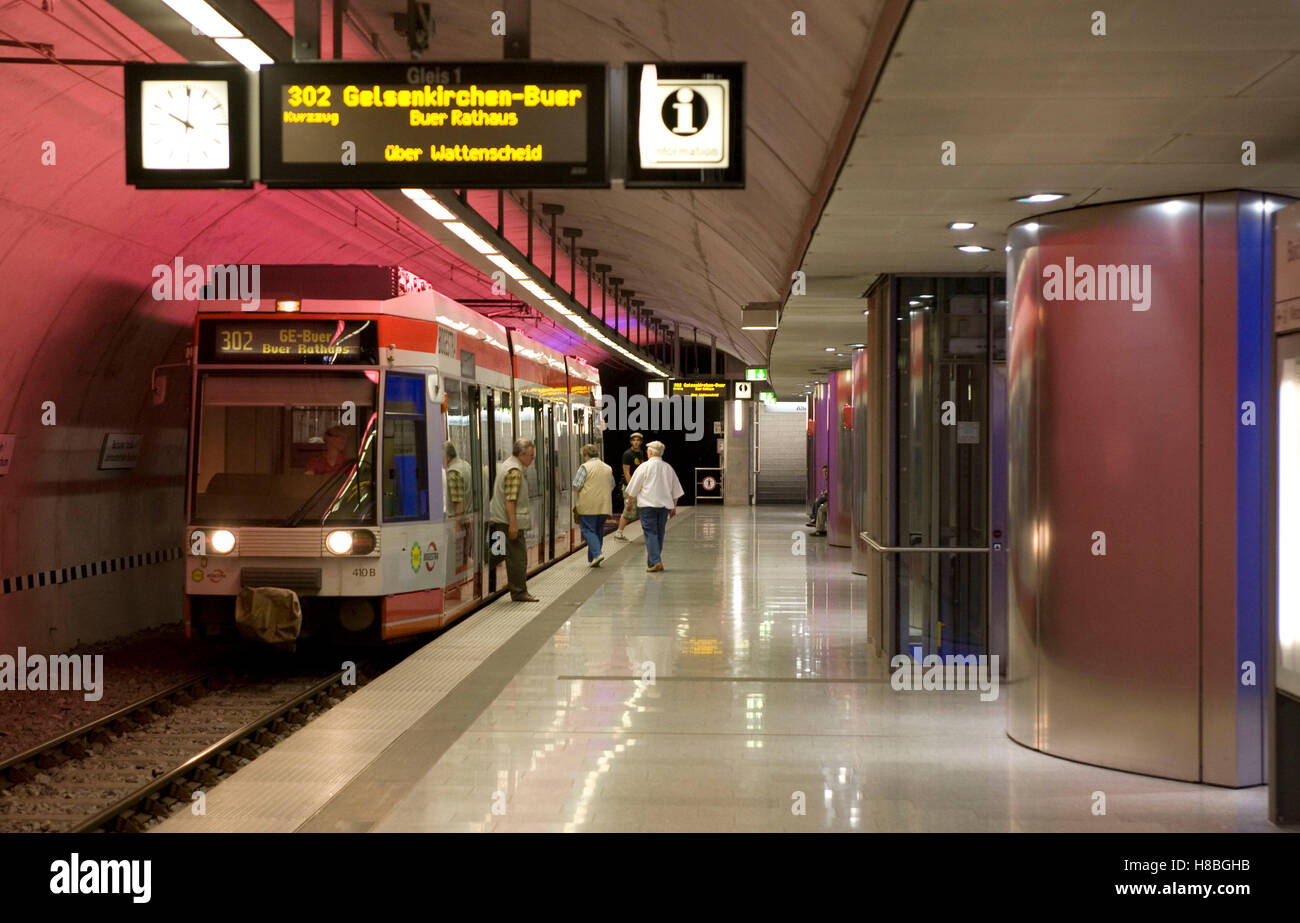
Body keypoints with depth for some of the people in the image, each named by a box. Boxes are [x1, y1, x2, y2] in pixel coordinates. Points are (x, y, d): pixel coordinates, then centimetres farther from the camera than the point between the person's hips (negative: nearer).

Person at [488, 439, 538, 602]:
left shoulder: (507, 465, 18)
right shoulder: (515, 470, -16)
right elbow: (510, 500, -23)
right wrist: (513, 524, -25)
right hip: (511, 521, -10)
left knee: (514, 557, 12)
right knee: (518, 557, -6)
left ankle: (519, 591, 16)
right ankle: (519, 592, -3)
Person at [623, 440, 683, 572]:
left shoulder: (644, 467, -6)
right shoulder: (668, 468, 9)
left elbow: (633, 489, -1)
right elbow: (675, 491, 14)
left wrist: (629, 502, 13)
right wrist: (674, 507, 21)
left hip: (647, 505, -5)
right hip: (664, 505, 5)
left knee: (650, 533, -6)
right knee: (659, 534, 12)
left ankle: (655, 561, -18)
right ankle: (654, 561, 17)